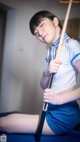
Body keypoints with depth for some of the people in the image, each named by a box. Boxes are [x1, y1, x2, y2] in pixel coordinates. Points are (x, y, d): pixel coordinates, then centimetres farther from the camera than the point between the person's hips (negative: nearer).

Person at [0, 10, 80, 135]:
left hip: (63, 115, -7)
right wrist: (47, 73, -12)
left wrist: (60, 98, -26)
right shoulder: (50, 51, 10)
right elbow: (44, 86, 8)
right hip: (52, 111, 8)